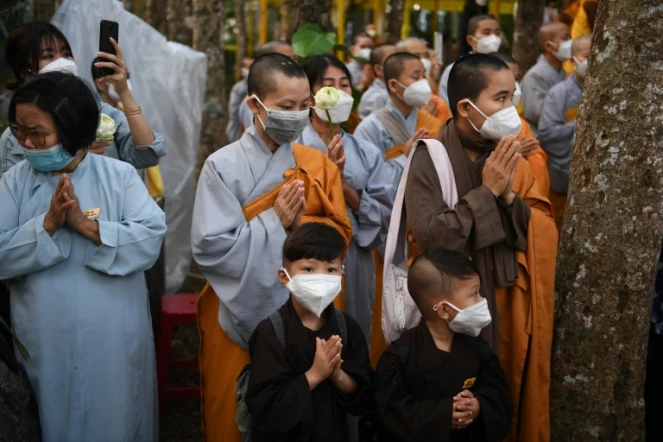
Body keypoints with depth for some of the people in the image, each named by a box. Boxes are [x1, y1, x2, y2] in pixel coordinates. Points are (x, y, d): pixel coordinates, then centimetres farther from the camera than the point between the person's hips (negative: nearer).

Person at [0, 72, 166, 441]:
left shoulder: (120, 175, -5)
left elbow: (152, 239, -15)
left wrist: (87, 225, -22)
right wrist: (47, 224, -21)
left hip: (114, 340, -1)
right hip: (45, 342, 1)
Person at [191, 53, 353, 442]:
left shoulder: (319, 165, 3)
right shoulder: (224, 166, -9)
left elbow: (341, 233, 0)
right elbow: (210, 247, -16)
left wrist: (296, 223, -16)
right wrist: (275, 222, -17)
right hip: (242, 314, -3)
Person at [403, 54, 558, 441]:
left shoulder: (512, 157, 5)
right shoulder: (430, 159, -12)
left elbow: (547, 231, 2)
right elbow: (431, 237, -23)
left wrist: (509, 196, -15)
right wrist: (486, 192, -18)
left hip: (508, 305, 5)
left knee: (506, 398, 14)